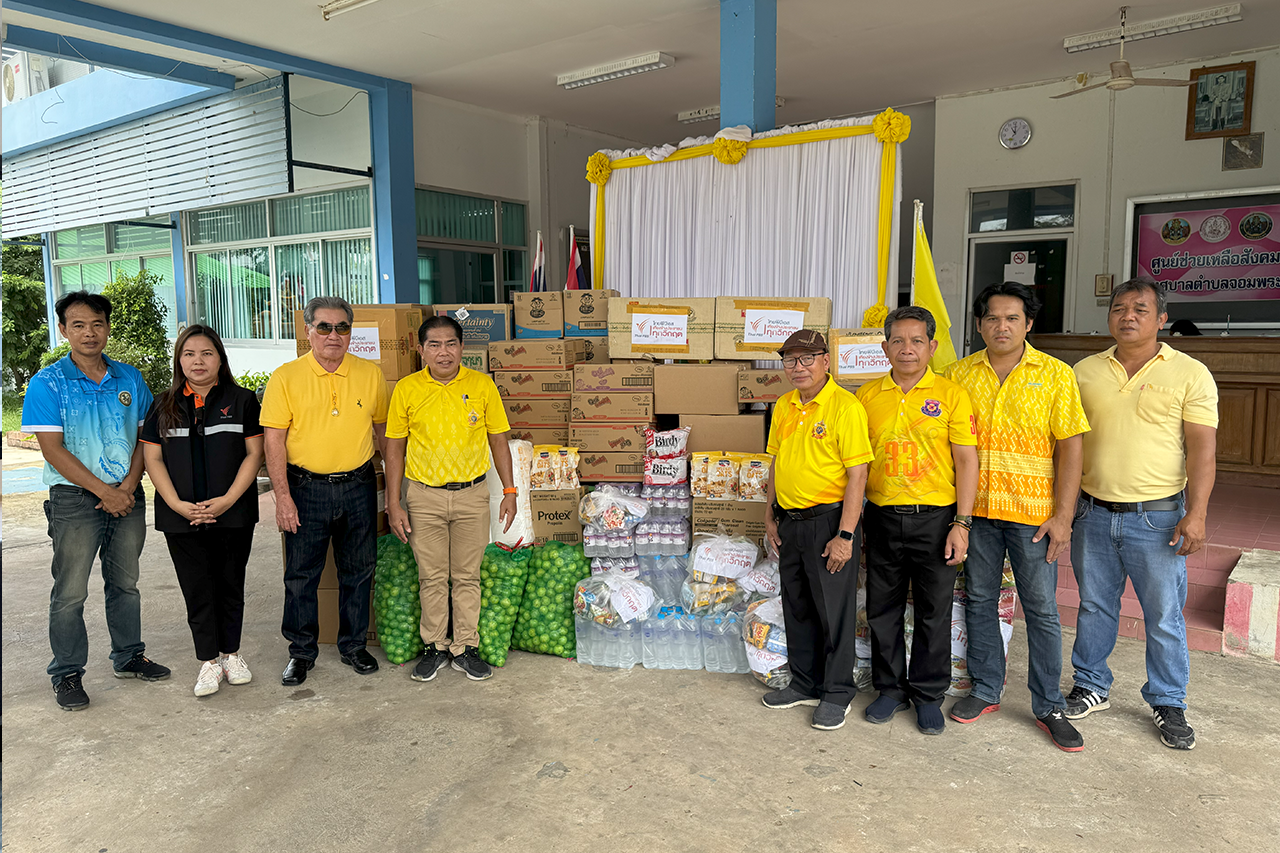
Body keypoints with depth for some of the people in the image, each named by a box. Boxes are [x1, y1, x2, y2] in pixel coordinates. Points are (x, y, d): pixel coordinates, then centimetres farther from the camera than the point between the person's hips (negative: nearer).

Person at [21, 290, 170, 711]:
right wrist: (106, 492, -14)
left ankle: (128, 656, 29)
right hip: (75, 499, -4)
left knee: (125, 582, 14)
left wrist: (129, 485, -8)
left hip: (127, 496, 4)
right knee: (70, 592, 2)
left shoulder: (129, 378, 6)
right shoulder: (47, 383, -6)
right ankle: (67, 673, 16)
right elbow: (54, 450, -11)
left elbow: (144, 437, 7)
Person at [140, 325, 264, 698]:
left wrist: (228, 499, -12)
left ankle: (231, 653, 24)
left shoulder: (242, 400, 2)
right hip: (182, 516, 1)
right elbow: (153, 458, 4)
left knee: (230, 584, 9)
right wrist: (178, 505, -9)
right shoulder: (164, 406, 7)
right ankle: (209, 661, 15)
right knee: (197, 589, 4)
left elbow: (254, 454, -2)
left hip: (233, 513, -1)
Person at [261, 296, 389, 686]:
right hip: (306, 488, -2)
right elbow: (274, 440, -6)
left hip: (358, 486, 2)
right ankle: (301, 651, 23)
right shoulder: (286, 377, -4)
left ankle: (354, 645, 27)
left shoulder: (370, 374, 3)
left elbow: (381, 429, 13)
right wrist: (283, 496, -11)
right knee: (301, 574, 6)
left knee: (358, 570, 11)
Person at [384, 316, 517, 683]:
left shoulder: (482, 385, -2)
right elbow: (395, 449, 2)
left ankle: (465, 648, 21)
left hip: (471, 494, 0)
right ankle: (435, 647, 23)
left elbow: (498, 440, 5)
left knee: (467, 576, 8)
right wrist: (393, 504, -1)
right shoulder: (406, 389, -2)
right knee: (431, 577, 8)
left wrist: (509, 491, 1)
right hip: (424, 495, 0)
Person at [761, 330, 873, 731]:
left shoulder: (845, 406, -14)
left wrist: (845, 535, -19)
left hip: (828, 520, -7)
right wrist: (771, 514, 15)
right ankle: (805, 683, 32)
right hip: (790, 522, 7)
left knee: (834, 611, 4)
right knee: (797, 608, 16)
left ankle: (837, 693, 19)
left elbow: (857, 474, -16)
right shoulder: (784, 406, 9)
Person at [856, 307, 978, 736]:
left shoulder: (951, 394, -3)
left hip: (935, 517, -2)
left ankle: (929, 695, 23)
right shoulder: (868, 395, 5)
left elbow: (966, 460, -3)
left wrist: (962, 523, -9)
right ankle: (890, 688, 27)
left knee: (935, 611, 7)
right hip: (882, 517, 3)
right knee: (883, 609, 11)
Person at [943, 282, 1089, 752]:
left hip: (1032, 512, -2)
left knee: (1041, 609, 5)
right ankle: (985, 690, 27)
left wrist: (1063, 515, -9)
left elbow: (1069, 448, -3)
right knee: (979, 602, 12)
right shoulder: (958, 375, 5)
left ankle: (1049, 706, 19)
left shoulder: (1055, 374, -2)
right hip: (974, 510, 3)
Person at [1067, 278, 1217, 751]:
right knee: (1094, 607, 14)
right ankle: (1091, 686, 30)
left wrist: (1196, 513, -13)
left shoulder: (1190, 374, -2)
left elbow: (1202, 447, -6)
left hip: (1157, 517, -3)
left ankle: (1168, 703, 24)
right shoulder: (1085, 371, 6)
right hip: (1093, 513, 3)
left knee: (1165, 616, 6)